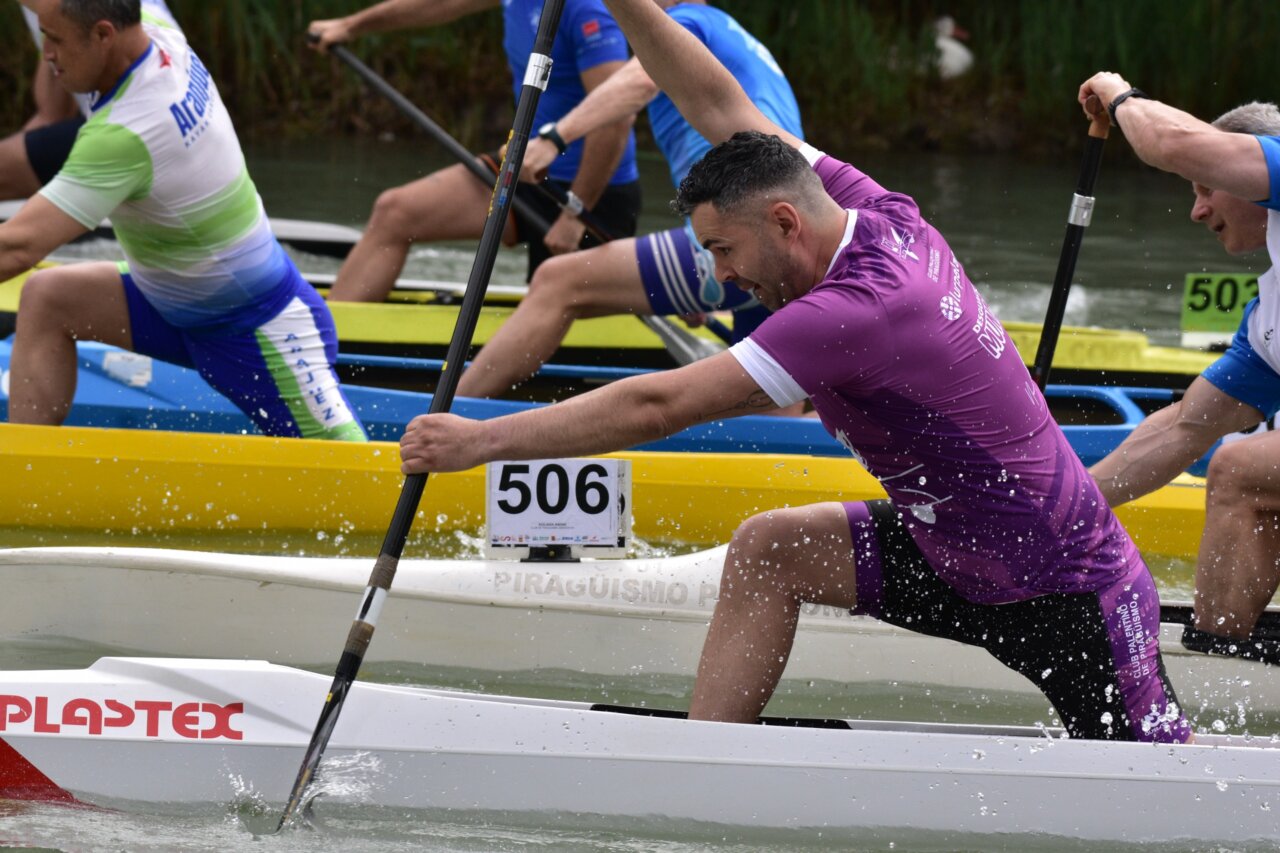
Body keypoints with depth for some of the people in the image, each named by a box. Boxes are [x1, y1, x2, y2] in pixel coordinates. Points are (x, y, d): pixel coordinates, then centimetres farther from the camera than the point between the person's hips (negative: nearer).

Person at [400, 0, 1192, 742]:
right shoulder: (879, 216, -4)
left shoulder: (858, 309, -30)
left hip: (1069, 597, -9)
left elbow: (657, 408, -29)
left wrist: (480, 441, -25)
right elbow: (720, 107, 4)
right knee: (767, 549, 0)